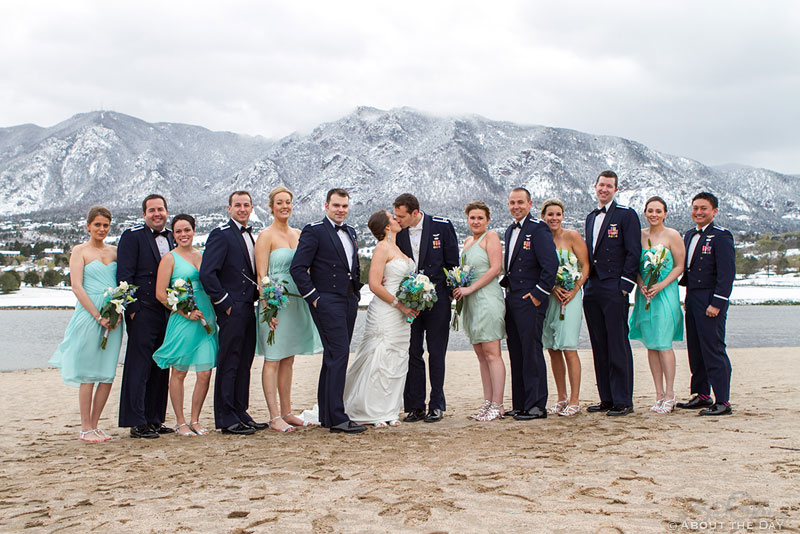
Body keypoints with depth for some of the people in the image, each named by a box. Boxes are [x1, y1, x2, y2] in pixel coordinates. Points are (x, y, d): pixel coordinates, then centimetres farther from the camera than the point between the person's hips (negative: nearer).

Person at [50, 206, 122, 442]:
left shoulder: (114, 251, 14)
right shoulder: (80, 251, 1)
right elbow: (77, 286, -7)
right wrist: (98, 316, -13)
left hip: (113, 316, 5)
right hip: (89, 314, -4)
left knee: (108, 373, 4)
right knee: (88, 374, -1)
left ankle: (95, 425, 14)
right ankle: (86, 428, 6)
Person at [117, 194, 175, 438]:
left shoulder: (172, 238, 16)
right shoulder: (132, 236, -3)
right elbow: (124, 275, -9)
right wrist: (132, 309, -15)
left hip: (167, 312, 7)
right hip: (143, 312, -7)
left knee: (161, 368, 10)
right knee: (138, 368, -4)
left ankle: (154, 419, 18)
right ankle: (137, 423, -1)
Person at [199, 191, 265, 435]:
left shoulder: (249, 235, 17)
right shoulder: (220, 235, -9)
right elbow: (207, 273, -17)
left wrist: (255, 299, 9)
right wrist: (224, 302, -14)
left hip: (248, 308, 8)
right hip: (231, 310, -8)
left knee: (244, 364, 12)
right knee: (228, 364, -3)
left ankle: (240, 413, 20)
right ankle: (226, 419, 3)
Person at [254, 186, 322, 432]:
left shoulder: (298, 234, 13)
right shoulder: (266, 236, -6)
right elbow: (261, 275, -10)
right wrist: (267, 307, -18)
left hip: (296, 302, 6)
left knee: (288, 360, 11)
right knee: (273, 360, -3)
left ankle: (287, 412, 18)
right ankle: (274, 417, 0)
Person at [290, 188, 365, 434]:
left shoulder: (351, 232, 17)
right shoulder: (314, 231, -6)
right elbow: (297, 267, -12)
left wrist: (356, 292, 14)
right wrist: (313, 297, -14)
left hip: (349, 301, 8)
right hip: (327, 301, -8)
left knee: (334, 357, 11)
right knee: (339, 354, -12)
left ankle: (327, 415, 18)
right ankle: (337, 418, -9)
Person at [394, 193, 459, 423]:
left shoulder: (442, 226, -7)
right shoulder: (397, 232, 0)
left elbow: (452, 263, -2)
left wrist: (452, 294, -3)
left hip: (437, 300, -3)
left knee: (436, 354, 3)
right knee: (412, 353, 5)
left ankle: (436, 406, 12)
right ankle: (415, 407, 12)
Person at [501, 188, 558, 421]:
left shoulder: (538, 229, -9)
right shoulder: (510, 230, 18)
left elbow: (551, 264, -16)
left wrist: (538, 293, -16)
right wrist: (506, 286, 14)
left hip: (530, 300, -9)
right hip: (511, 300, 9)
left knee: (531, 352, -6)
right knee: (516, 354, 10)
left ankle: (537, 406, -1)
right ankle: (520, 404, 17)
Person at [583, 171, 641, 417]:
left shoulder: (626, 215, -3)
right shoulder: (591, 217, 19)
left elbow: (633, 253, -8)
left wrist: (624, 286, -14)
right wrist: (586, 283, 13)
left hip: (614, 288, -7)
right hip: (592, 290, 7)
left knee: (618, 346, -6)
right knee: (599, 347, 9)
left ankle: (623, 401, 0)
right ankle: (607, 399, 16)